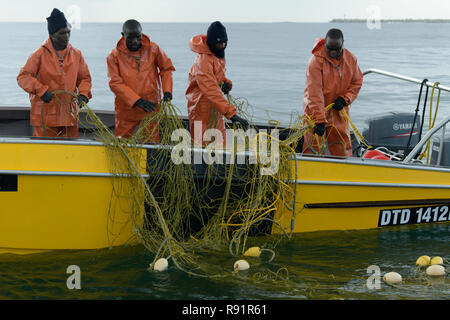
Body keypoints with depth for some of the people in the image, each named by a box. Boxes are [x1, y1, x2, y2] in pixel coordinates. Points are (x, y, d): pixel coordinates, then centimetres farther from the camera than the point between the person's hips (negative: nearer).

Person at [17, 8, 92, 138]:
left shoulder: (76, 54, 8)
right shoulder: (40, 54, -4)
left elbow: (84, 78, 15)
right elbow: (23, 76, -7)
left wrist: (83, 94, -5)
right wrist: (41, 90, -21)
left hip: (69, 115, 4)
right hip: (45, 115, -4)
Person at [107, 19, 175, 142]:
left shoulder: (153, 49, -2)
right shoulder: (115, 55, -6)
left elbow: (166, 68, 12)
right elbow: (115, 83, -12)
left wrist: (167, 91, -3)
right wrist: (137, 101, -22)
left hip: (151, 107, 1)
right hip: (126, 108, 0)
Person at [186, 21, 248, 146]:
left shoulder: (218, 54, 3)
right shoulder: (203, 61, -27)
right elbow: (212, 92, -36)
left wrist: (226, 83, -6)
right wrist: (231, 114, -43)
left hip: (215, 110, 9)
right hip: (202, 112, -9)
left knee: (220, 144, 12)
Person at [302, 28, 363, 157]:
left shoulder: (351, 59, -2)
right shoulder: (316, 61, -18)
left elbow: (357, 82, 10)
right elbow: (314, 93, -23)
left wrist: (345, 99, -8)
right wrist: (320, 120, -28)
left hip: (339, 111, 4)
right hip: (316, 110, -4)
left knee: (342, 148, 8)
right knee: (314, 146, -3)